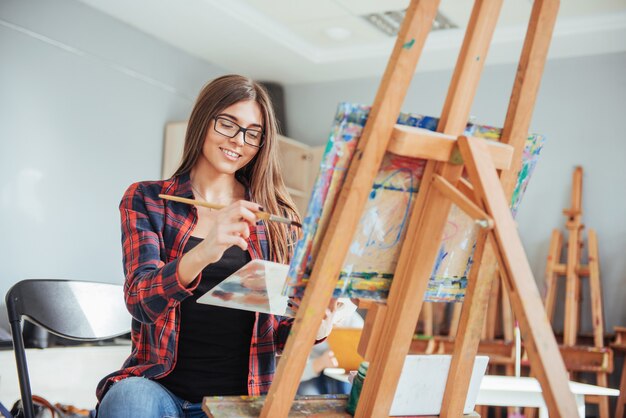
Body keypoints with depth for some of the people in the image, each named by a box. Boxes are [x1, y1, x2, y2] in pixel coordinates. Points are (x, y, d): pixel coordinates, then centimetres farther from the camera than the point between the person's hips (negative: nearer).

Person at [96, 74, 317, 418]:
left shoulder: (276, 216, 10)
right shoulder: (146, 200, 6)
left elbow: (280, 329, 12)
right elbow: (140, 300, -9)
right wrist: (201, 254, -29)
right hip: (160, 386, -2)